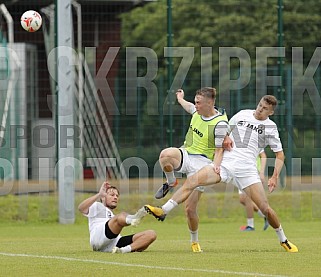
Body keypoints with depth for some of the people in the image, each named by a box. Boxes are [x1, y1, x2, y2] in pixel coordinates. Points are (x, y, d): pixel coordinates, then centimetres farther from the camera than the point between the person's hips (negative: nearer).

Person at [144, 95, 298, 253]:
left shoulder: (270, 127, 7)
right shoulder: (243, 115, 11)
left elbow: (279, 154, 13)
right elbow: (223, 135, 14)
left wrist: (275, 177, -1)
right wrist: (217, 161, 2)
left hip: (247, 167, -2)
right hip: (225, 162, 2)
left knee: (265, 208, -9)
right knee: (191, 181, -17)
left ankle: (283, 240, 12)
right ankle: (163, 211, -13)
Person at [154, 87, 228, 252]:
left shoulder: (220, 124, -15)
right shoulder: (197, 111, 5)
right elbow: (189, 107, 31)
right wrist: (180, 99, 50)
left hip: (201, 162, -5)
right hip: (185, 154, 5)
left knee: (190, 208, -6)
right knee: (166, 154, -34)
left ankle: (194, 241, 21)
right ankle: (171, 182, -3)